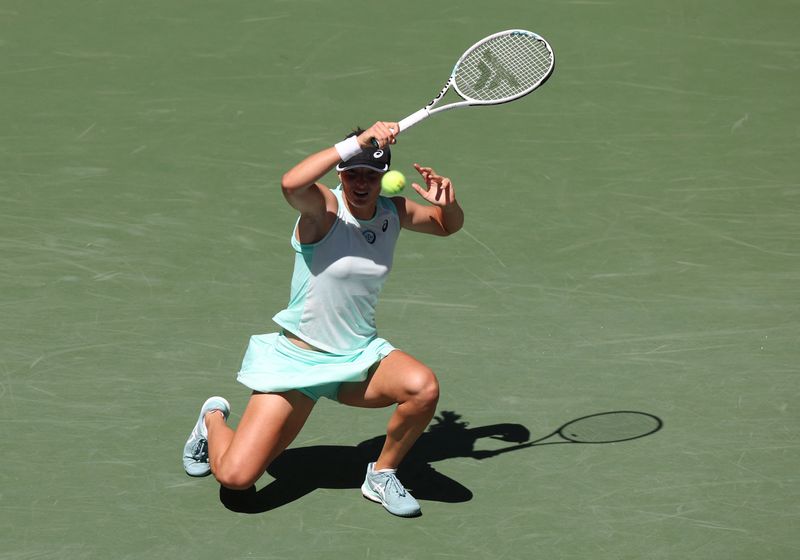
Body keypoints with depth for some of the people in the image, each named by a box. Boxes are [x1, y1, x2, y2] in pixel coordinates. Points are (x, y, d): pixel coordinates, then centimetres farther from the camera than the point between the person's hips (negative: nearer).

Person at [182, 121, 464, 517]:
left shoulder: (393, 213, -1)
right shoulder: (323, 208, -18)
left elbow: (450, 226, 18)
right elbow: (291, 183, -43)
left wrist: (447, 202, -6)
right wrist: (358, 143, -42)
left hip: (361, 358, 4)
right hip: (297, 359, -4)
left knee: (424, 387, -30)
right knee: (234, 477, -11)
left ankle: (382, 475, -1)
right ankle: (214, 419, 27)